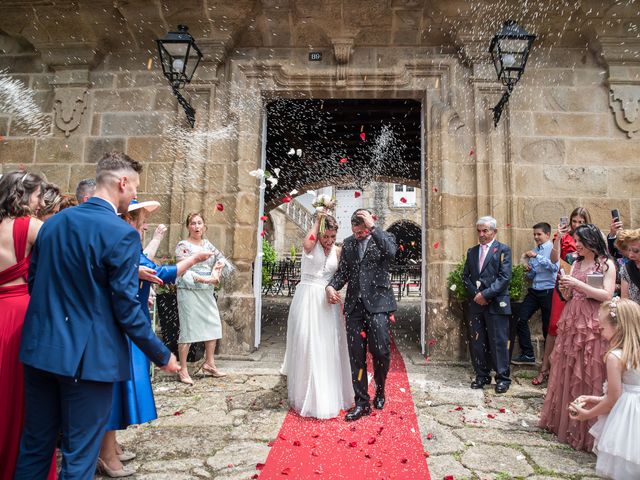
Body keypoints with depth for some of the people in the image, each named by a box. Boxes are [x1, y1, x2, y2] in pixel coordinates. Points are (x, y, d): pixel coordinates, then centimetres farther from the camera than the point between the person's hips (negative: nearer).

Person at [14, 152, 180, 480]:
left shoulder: (52, 222, 5)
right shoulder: (122, 234, -17)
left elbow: (33, 283, 13)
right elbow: (126, 308, -17)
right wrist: (162, 356, -6)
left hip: (40, 348, 7)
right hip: (87, 355, -7)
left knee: (34, 445, 21)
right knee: (79, 453, 9)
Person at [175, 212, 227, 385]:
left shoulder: (207, 243, 12)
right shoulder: (183, 245, -7)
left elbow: (221, 258, 15)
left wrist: (217, 270, -5)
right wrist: (206, 279, -22)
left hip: (207, 293, 7)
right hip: (189, 292, -7)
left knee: (213, 327, 9)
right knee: (188, 330, -4)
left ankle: (209, 364, 23)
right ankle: (183, 371, 8)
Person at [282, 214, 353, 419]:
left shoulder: (337, 251, 7)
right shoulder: (312, 245, -4)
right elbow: (307, 244, -29)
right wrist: (317, 221, -17)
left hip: (327, 302, 4)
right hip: (307, 299, -4)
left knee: (328, 347, 9)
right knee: (307, 346, -1)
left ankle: (329, 396, 25)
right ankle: (307, 397, 14)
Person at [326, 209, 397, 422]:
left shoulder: (384, 237, 3)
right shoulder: (348, 243, 13)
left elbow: (390, 252, -20)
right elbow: (342, 271, 12)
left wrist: (372, 228, -19)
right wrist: (331, 286, -7)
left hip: (377, 302, -3)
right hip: (354, 304, 4)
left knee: (381, 351, -5)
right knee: (356, 356, 5)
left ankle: (380, 391, 25)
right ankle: (361, 402, 18)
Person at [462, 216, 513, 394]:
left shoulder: (503, 250, -1)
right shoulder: (472, 251, 14)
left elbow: (505, 277, -10)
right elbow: (465, 276, 12)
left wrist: (485, 294, -15)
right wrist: (475, 294, -4)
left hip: (496, 304, -5)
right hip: (476, 304, 5)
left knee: (499, 342, 2)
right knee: (477, 342, 9)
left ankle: (502, 378, 15)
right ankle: (482, 375, 21)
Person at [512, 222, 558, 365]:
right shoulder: (535, 251, 14)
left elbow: (555, 267, -25)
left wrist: (537, 256, -26)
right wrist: (528, 270, -4)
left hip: (548, 292, -6)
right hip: (534, 290, 6)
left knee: (548, 326, 5)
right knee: (521, 320, -2)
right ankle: (527, 354, 8)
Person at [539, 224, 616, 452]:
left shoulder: (607, 264, -3)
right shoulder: (576, 264, 12)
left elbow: (607, 295, -13)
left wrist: (578, 284, -16)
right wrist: (565, 287, -8)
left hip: (592, 324, -5)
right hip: (571, 321, 6)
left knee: (589, 373, 1)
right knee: (567, 371, 11)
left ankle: (585, 428, 14)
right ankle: (563, 420, 24)